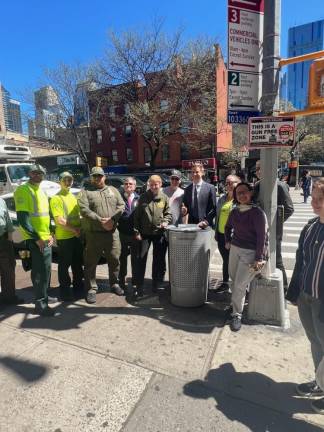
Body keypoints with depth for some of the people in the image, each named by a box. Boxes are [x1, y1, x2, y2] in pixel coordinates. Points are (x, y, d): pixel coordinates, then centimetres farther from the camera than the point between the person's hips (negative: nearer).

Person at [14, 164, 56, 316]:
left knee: (46, 270, 17)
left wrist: (50, 234, 11)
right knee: (40, 271, -5)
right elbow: (22, 218, -18)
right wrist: (36, 238, -20)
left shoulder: (42, 192, 17)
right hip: (35, 240, -9)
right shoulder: (23, 190, -11)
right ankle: (40, 304, 6)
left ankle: (44, 296, 32)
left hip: (46, 239, 9)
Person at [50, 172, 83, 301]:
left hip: (77, 236, 7)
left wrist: (80, 228, 1)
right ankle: (65, 290, 17)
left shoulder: (73, 197, 15)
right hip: (64, 238, -7)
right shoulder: (56, 198, -9)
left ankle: (78, 288, 30)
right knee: (64, 265, 4)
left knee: (78, 264, 16)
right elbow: (59, 221, -16)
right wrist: (74, 230, -14)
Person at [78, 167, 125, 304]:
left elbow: (121, 205, 5)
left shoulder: (113, 190, 15)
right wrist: (101, 221, -18)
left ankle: (114, 284, 30)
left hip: (112, 232, 3)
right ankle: (91, 289, 17)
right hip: (93, 233, -3)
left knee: (115, 260, 11)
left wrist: (112, 219, -11)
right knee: (91, 263, 3)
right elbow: (84, 210, -11)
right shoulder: (85, 192, 3)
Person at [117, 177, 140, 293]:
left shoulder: (139, 199, 4)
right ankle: (121, 281, 27)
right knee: (122, 258, 12)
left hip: (135, 234, 1)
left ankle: (135, 282, 23)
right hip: (122, 234, 0)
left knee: (135, 258, 9)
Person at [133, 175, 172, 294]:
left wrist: (165, 221, -14)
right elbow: (137, 215, 1)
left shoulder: (164, 198, 2)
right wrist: (137, 231, -3)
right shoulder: (143, 197, 1)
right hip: (144, 233, 0)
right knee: (141, 258, 1)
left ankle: (156, 284, 25)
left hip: (159, 233, 1)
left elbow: (168, 213, 6)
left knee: (158, 260, 9)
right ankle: (139, 286, 14)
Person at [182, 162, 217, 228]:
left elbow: (214, 208, -3)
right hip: (191, 224, 3)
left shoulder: (210, 188, -1)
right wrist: (184, 211, -6)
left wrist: (206, 221, -14)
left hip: (205, 226, -3)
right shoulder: (187, 189, 10)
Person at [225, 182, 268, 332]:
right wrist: (227, 241, 13)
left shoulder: (257, 212, -13)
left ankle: (237, 315, 11)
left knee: (239, 285, -5)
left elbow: (262, 236, -14)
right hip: (235, 248, 6)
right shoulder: (234, 211, 4)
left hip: (250, 252, -5)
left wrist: (259, 259, -15)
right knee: (233, 278, 9)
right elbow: (228, 227, 23)